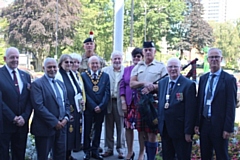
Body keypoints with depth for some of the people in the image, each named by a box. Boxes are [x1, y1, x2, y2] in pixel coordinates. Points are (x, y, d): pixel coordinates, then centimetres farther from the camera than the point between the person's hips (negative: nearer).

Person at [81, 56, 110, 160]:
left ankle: (95, 151, 21)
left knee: (98, 130, 10)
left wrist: (100, 106, -12)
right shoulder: (83, 75, -1)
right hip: (88, 108, -2)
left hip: (101, 108, 2)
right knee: (87, 130, 5)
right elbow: (84, 93, -7)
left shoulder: (105, 76, 5)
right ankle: (87, 151, 18)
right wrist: (93, 106, -13)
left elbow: (107, 92, -1)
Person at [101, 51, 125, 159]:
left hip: (120, 102, -2)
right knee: (108, 126, 10)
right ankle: (109, 148, 21)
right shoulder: (105, 70, 5)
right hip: (108, 102, 2)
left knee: (120, 126, 6)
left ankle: (120, 149, 18)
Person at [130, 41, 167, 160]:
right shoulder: (137, 67, 14)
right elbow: (132, 84, 4)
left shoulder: (161, 66, 2)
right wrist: (145, 83, -13)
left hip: (154, 103, -4)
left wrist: (152, 87, -18)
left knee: (152, 134, -2)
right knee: (143, 134, 10)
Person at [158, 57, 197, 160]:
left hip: (180, 130, -5)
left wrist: (188, 132, -15)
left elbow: (190, 110, -13)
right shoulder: (161, 83, 8)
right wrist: (160, 123, 11)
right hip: (164, 129, 6)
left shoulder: (189, 85, -11)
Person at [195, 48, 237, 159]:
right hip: (204, 124, 5)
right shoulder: (203, 78, 10)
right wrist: (197, 123, 7)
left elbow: (231, 106, -9)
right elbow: (199, 102, 11)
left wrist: (228, 128, -13)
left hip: (219, 125, -5)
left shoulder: (229, 79, -6)